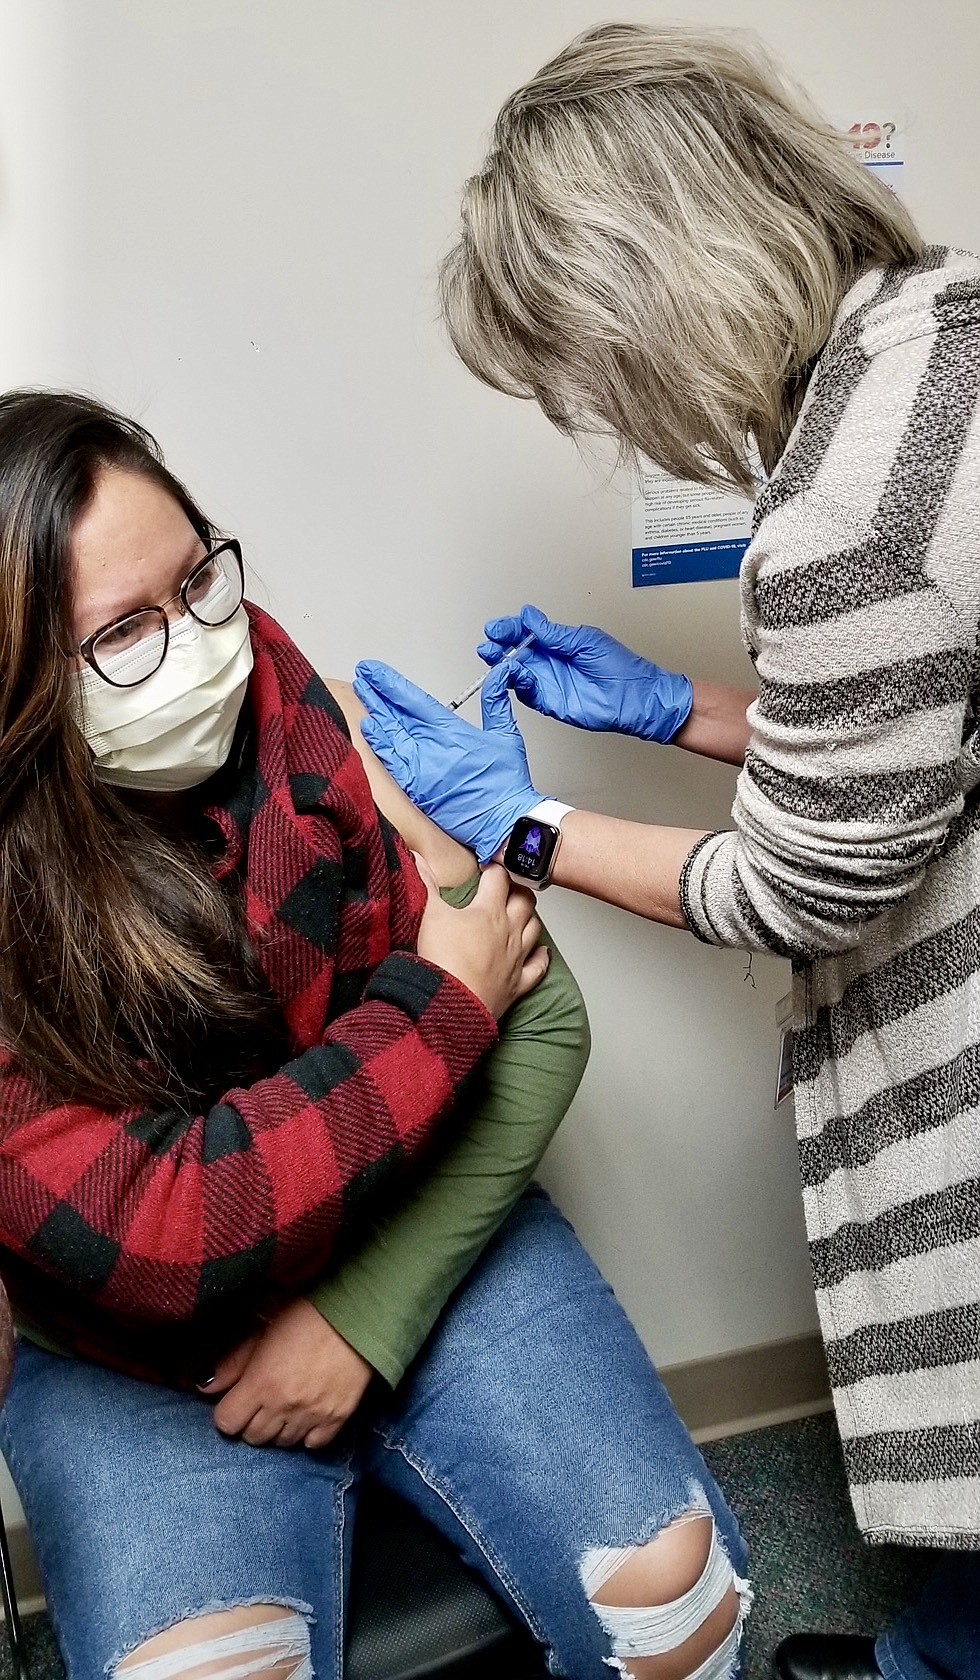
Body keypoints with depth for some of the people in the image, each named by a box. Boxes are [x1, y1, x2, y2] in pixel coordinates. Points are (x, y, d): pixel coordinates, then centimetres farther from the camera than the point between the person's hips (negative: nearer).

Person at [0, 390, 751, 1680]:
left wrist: (369, 1312, -15)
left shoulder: (289, 702, -13)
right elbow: (151, 1236, -23)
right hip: (137, 1353, -1)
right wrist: (439, 1003, -19)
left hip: (418, 1234, 2)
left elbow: (538, 1019, -11)